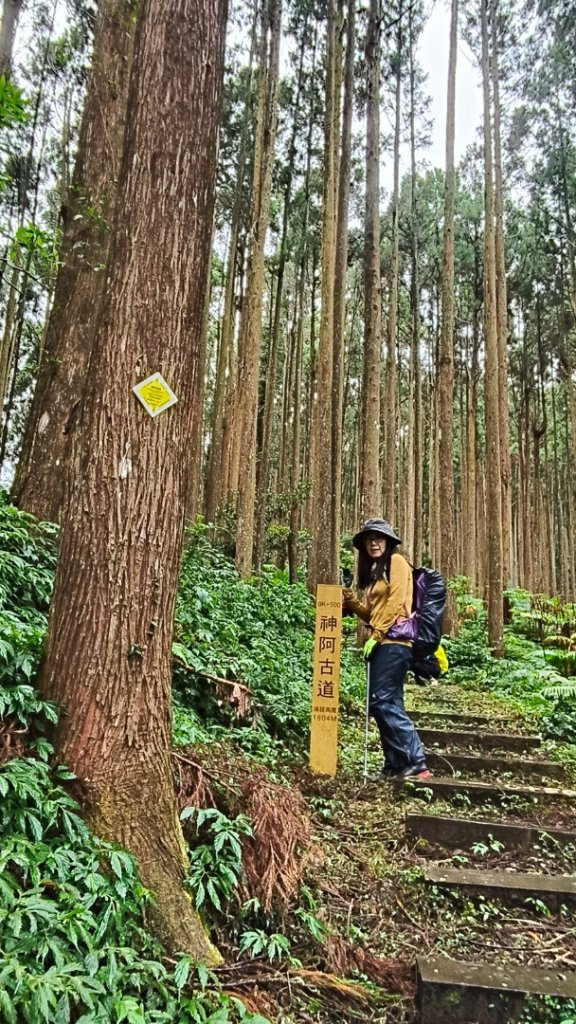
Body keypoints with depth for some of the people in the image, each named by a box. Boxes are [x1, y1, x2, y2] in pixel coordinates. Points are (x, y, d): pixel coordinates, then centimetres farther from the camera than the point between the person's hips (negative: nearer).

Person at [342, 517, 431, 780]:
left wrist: (376, 636, -14)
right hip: (382, 643, 9)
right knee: (390, 705, 7)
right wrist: (350, 599, 5)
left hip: (394, 641, -9)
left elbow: (396, 601, -12)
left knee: (382, 701, -14)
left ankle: (415, 763, -12)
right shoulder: (373, 571, 23)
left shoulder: (396, 561, 0)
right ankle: (395, 765, 10)